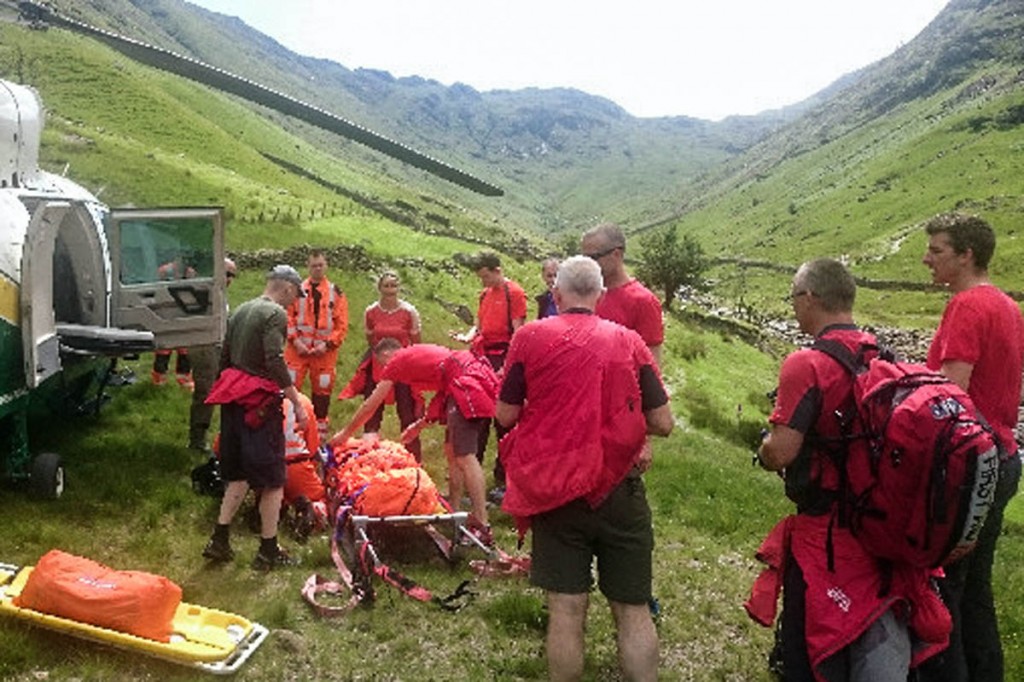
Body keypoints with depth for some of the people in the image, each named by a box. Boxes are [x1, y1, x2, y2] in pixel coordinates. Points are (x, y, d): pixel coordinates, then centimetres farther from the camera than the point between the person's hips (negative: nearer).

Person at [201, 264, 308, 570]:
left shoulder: (240, 311, 14)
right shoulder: (276, 314, -11)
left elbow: (224, 357, 17)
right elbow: (275, 361, -22)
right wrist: (298, 403, -19)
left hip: (233, 401, 8)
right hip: (261, 403, -8)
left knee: (239, 475, 18)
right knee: (273, 479, 2)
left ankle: (219, 540, 19)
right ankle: (268, 551, 9)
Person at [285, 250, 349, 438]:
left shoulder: (336, 293, 6)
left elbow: (342, 326, 3)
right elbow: (288, 317, 4)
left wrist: (327, 344, -8)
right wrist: (295, 339, -9)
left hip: (324, 351, 0)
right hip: (298, 349, 0)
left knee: (322, 390, 7)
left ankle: (320, 429, 19)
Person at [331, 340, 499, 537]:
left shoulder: (396, 362, 8)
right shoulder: (417, 354, 30)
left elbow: (370, 406, 15)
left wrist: (346, 433, 26)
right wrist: (420, 425, 37)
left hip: (467, 383, -9)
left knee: (464, 456, -13)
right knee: (452, 452, 16)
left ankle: (482, 527, -17)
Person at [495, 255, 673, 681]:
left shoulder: (531, 336, -3)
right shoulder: (628, 341, 0)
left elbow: (506, 415, -1)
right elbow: (663, 424, 1)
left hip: (554, 490, 0)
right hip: (619, 490, 1)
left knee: (566, 610, 7)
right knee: (633, 611, 11)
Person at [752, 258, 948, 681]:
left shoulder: (806, 365, -20)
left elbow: (779, 454, -24)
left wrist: (765, 449, -1)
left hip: (826, 528, -7)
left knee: (808, 648, 10)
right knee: (875, 629, 24)